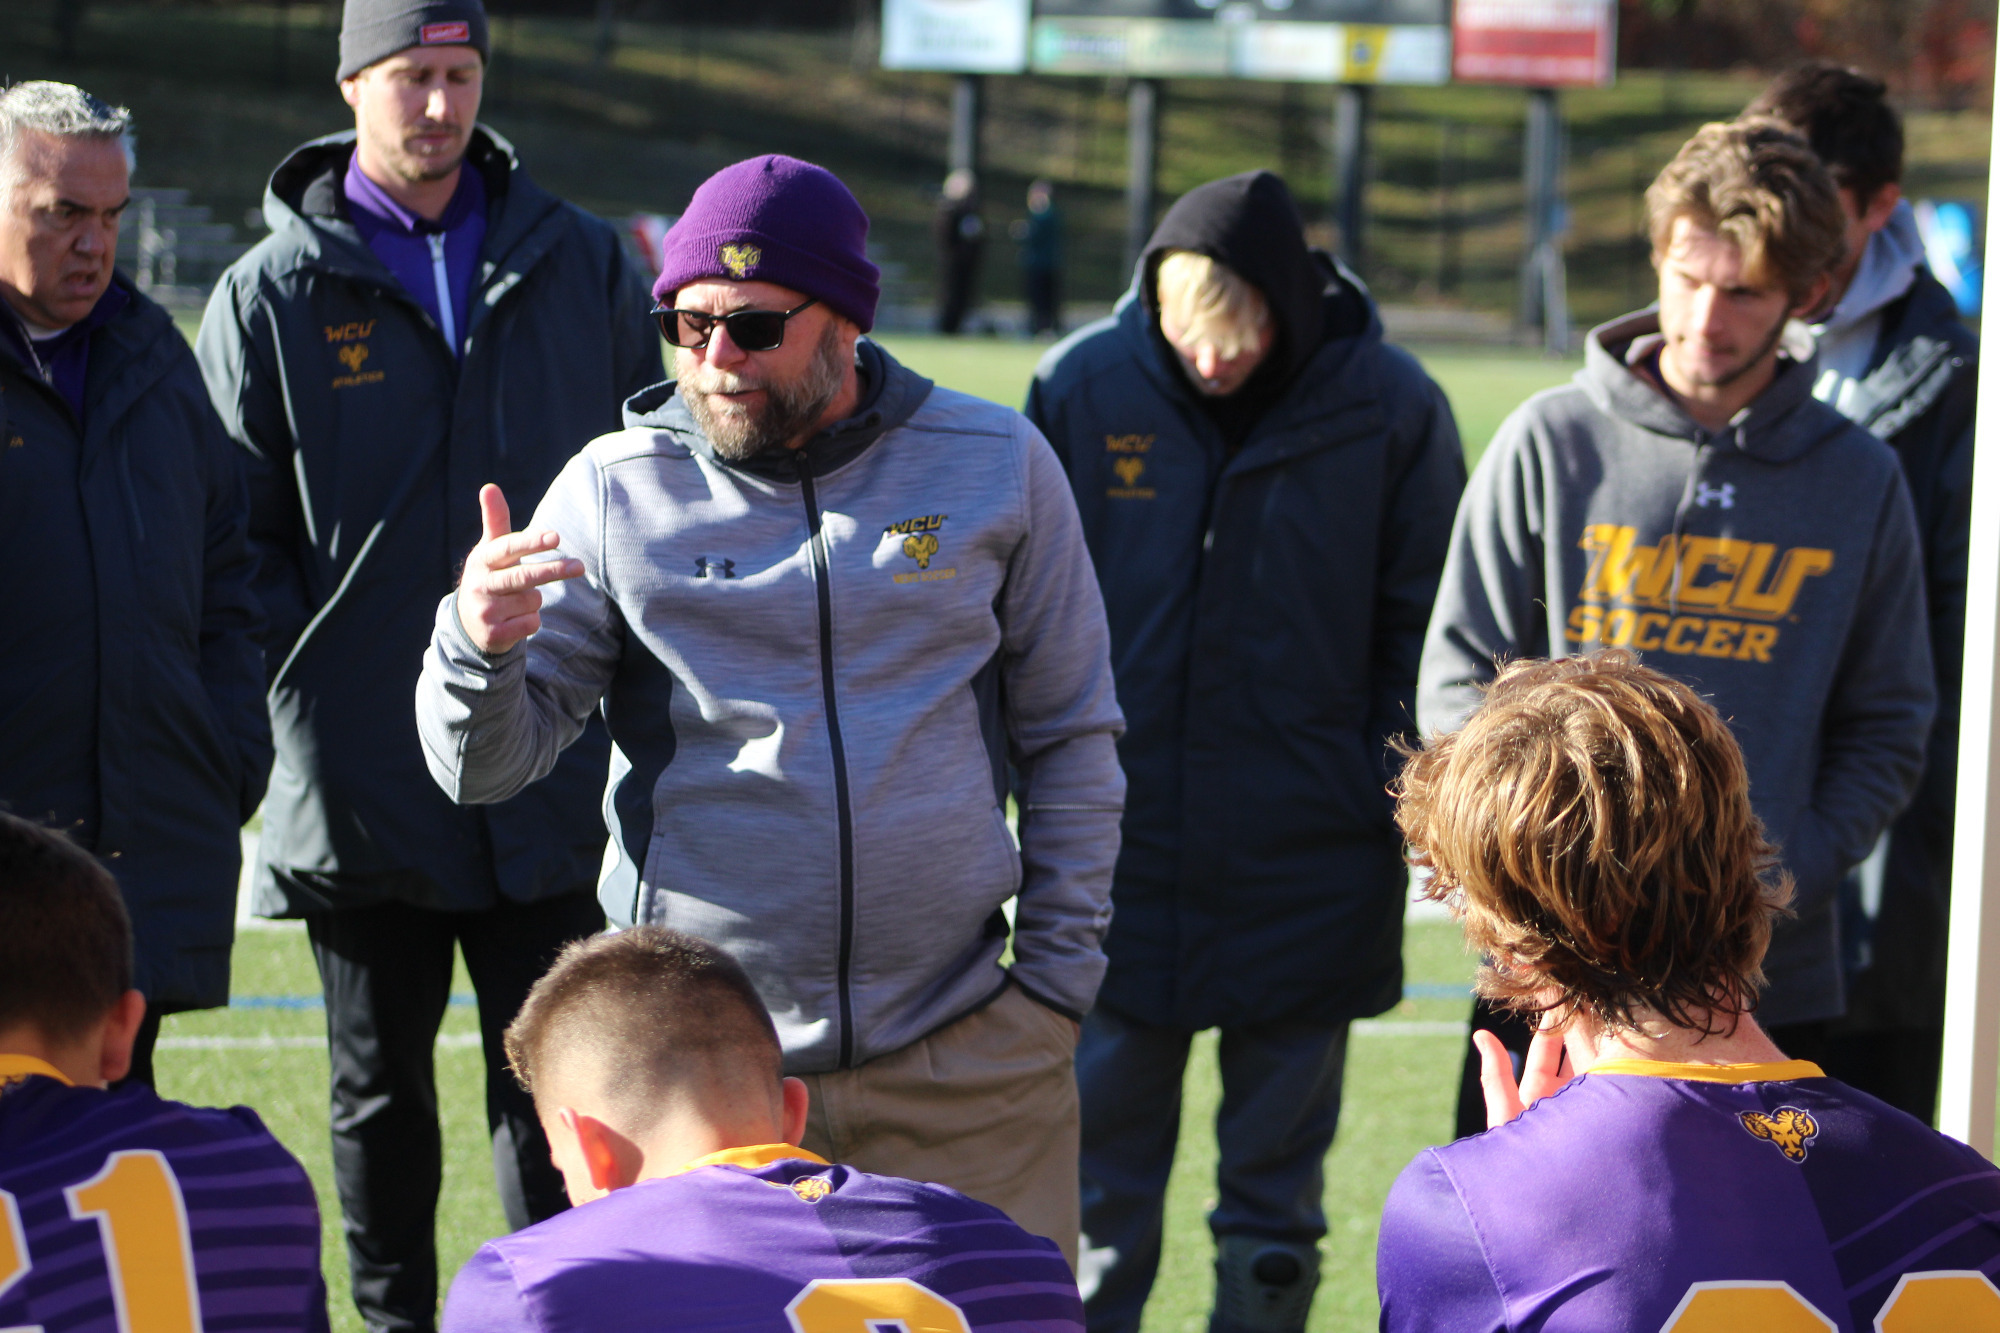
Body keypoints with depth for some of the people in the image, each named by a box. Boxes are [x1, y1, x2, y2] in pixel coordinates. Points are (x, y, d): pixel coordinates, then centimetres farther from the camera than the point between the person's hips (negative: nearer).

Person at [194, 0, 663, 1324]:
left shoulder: (584, 267, 5)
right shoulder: (274, 294, 1)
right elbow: (236, 531, 2)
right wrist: (302, 684, -7)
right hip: (363, 785, 0)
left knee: (552, 1088, 2)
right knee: (381, 1090, 12)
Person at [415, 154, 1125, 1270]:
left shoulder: (999, 467, 4)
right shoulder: (618, 489, 0)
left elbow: (1071, 736, 11)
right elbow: (488, 766, -2)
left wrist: (1058, 971, 4)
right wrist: (480, 647, -24)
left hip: (962, 1056, 1)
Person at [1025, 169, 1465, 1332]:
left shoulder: (1391, 408, -7)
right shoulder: (1084, 387, -5)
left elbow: (1427, 629, 1)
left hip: (1308, 874, 0)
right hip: (1117, 851, 1)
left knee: (1277, 1179, 9)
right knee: (1102, 1160, 6)